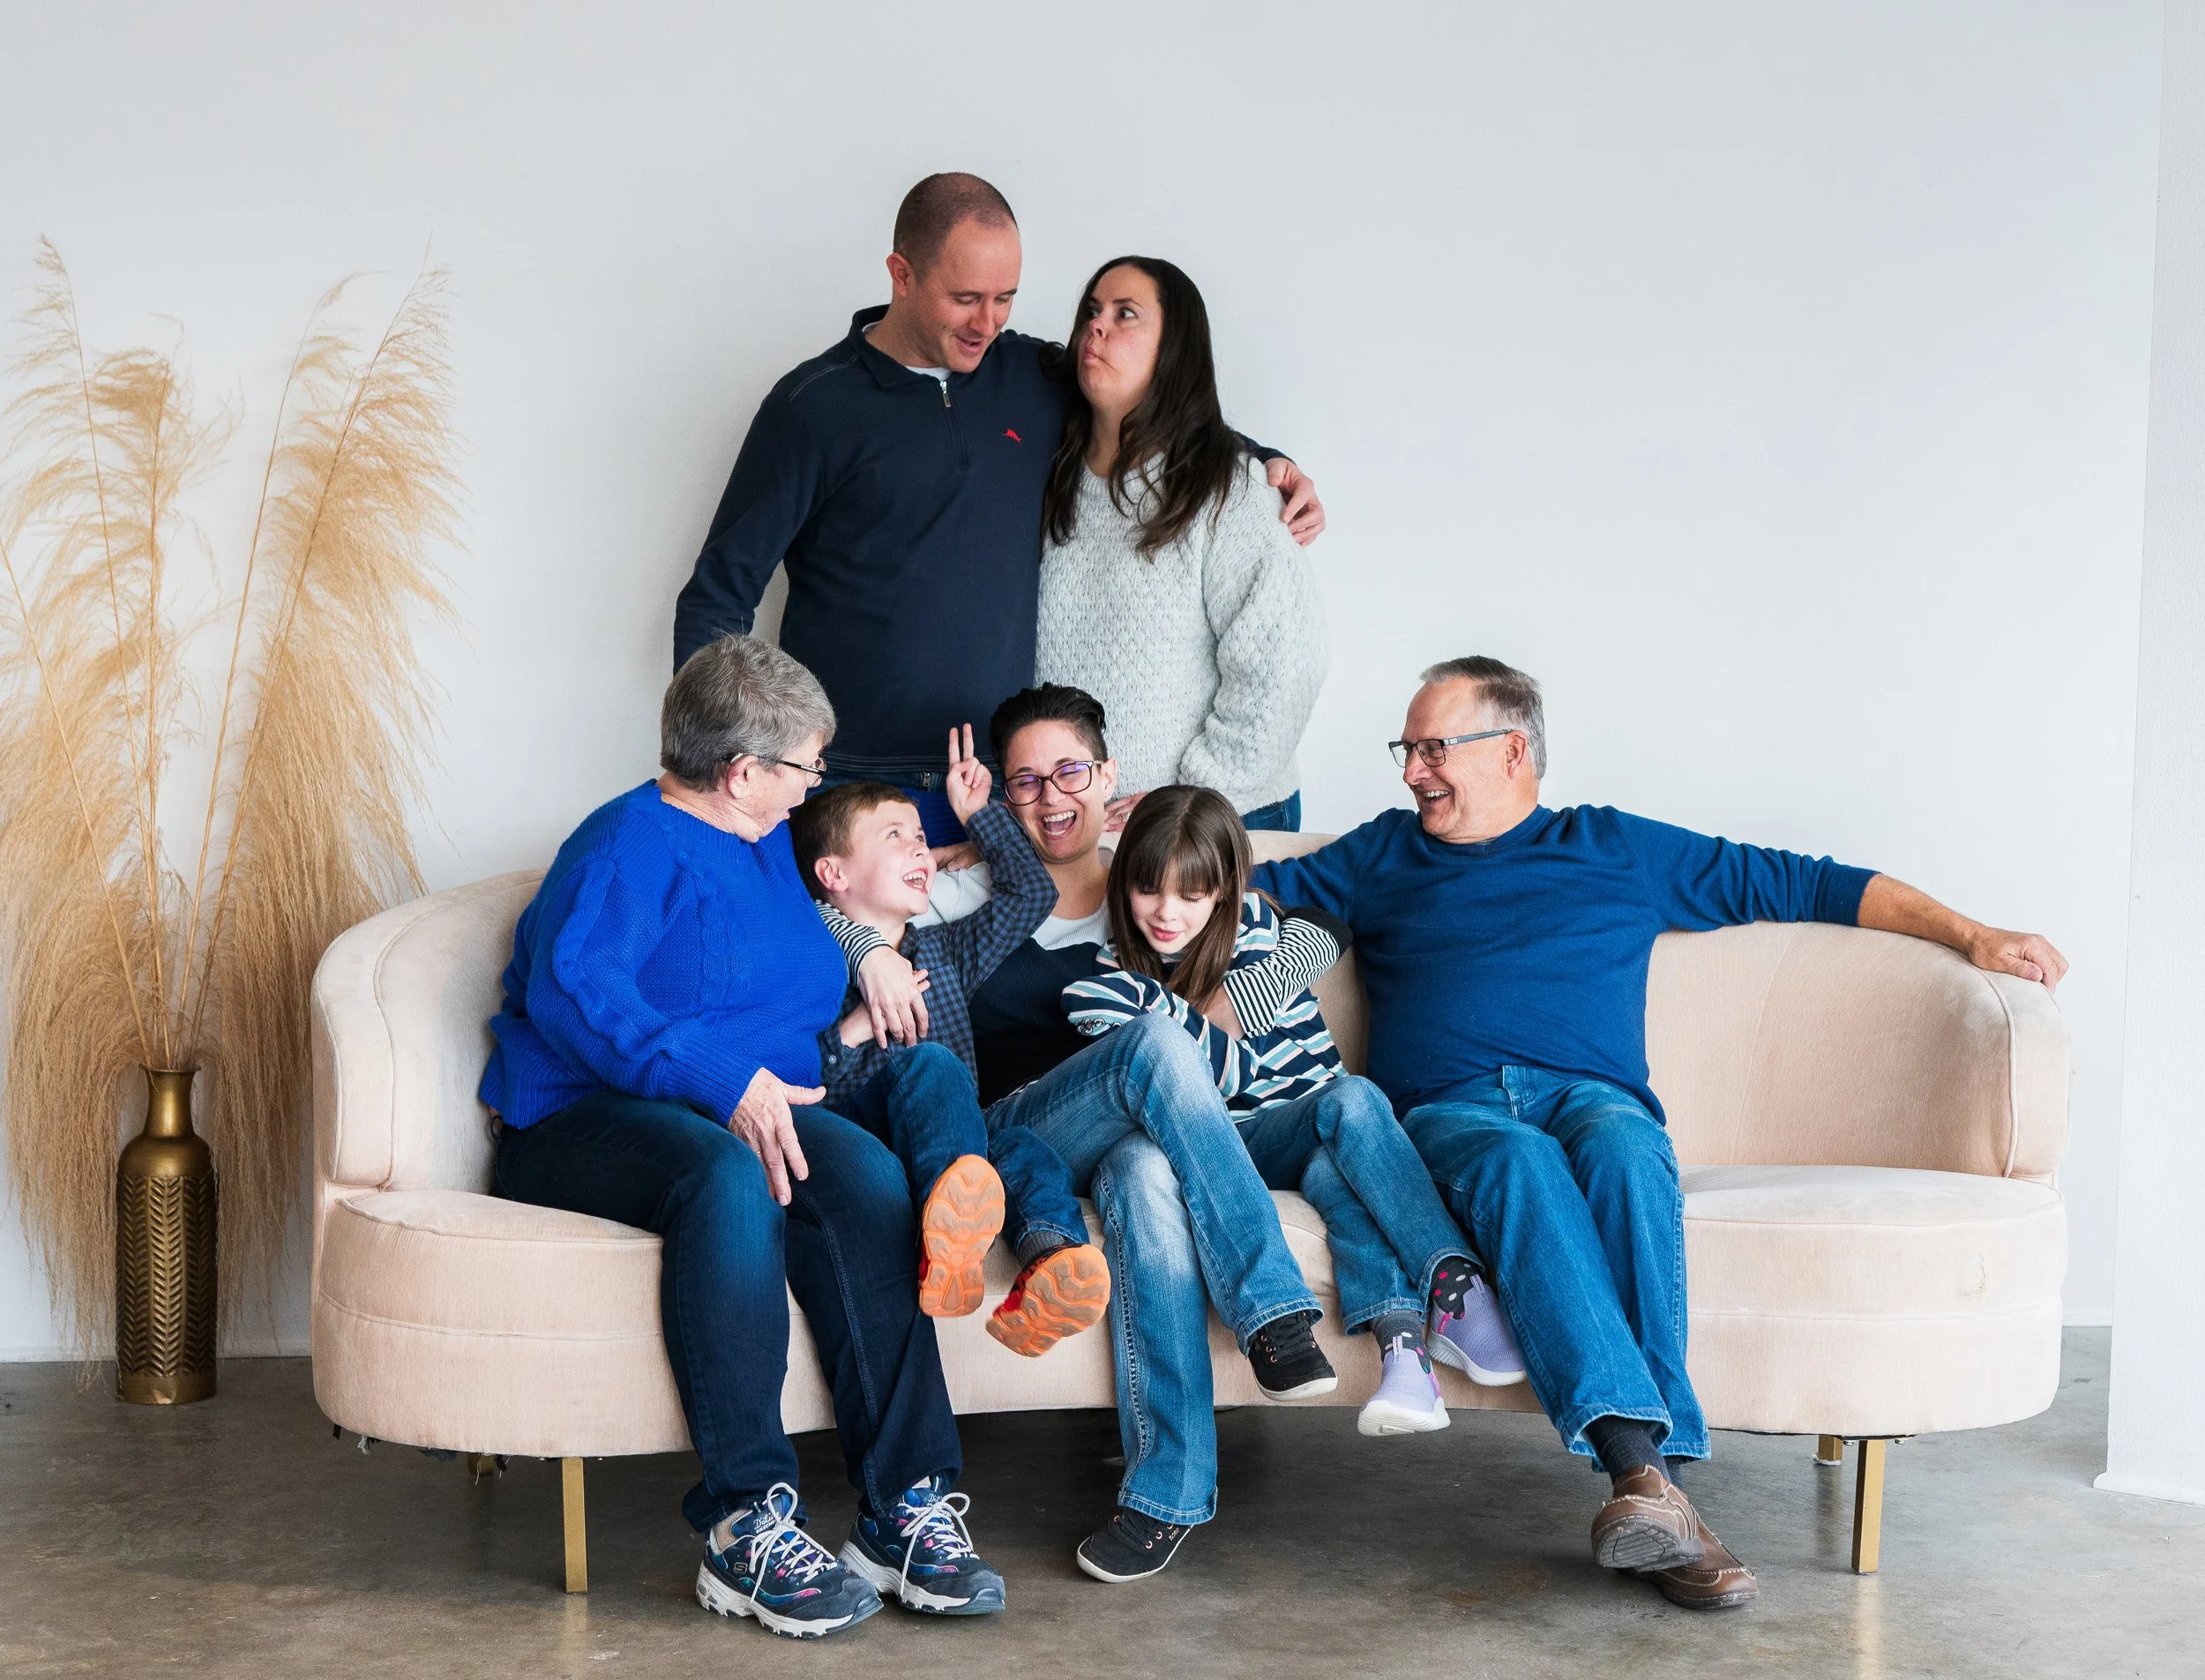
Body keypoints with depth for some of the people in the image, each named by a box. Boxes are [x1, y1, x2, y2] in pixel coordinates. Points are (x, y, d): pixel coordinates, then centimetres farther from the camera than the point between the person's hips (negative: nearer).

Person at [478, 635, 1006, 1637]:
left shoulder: (768, 846, 23)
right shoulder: (632, 842, -5)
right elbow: (570, 991, -22)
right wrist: (724, 1082, -28)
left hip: (754, 1106, 7)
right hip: (586, 1121, -7)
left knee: (864, 1175, -28)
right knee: (731, 1175, -41)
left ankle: (905, 1507, -31)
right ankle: (746, 1524, -39)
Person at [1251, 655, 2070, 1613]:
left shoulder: (1616, 850, 23)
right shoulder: (1383, 855, 29)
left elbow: (1805, 885, 21)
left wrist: (1969, 936, 15)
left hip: (1591, 1095, 0)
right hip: (1448, 1108, 0)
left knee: (1621, 1145, -38)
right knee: (1520, 1163, -38)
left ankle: (1647, 1491, -47)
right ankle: (1641, 1468, -53)